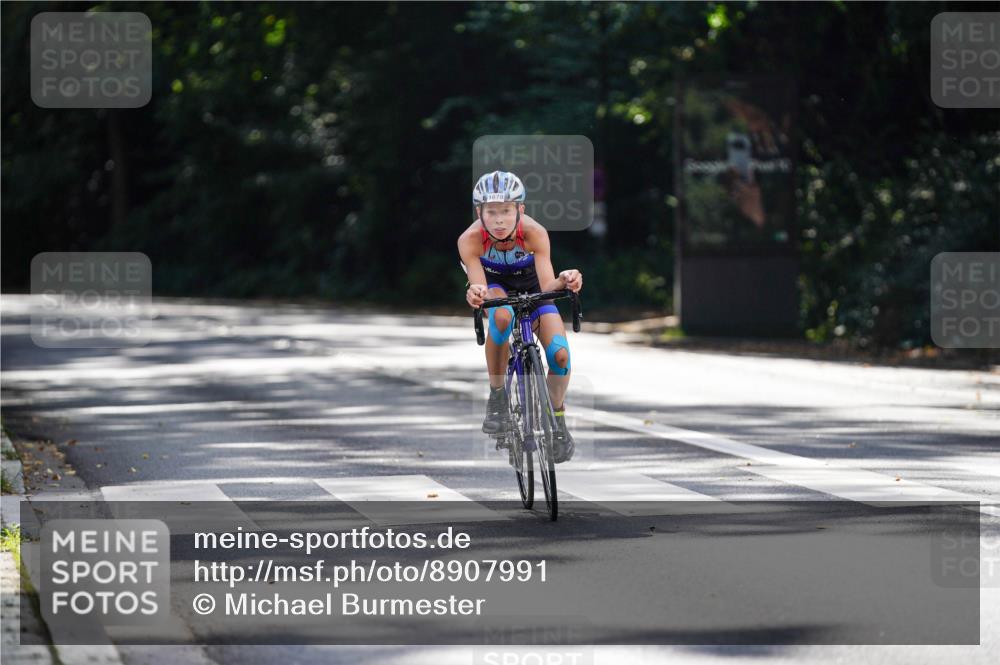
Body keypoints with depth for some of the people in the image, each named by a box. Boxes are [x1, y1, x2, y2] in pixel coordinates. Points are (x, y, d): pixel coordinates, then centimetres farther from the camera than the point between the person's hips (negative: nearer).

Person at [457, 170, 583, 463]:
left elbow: (547, 285, -40)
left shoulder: (534, 233, -34)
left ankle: (557, 419, 7)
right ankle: (497, 398, -19)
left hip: (531, 286, 1)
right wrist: (475, 295, -63)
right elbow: (481, 289, -39)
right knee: (501, 316, -38)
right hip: (495, 284, -1)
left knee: (560, 354, -20)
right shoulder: (470, 239, -33)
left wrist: (563, 282, -63)